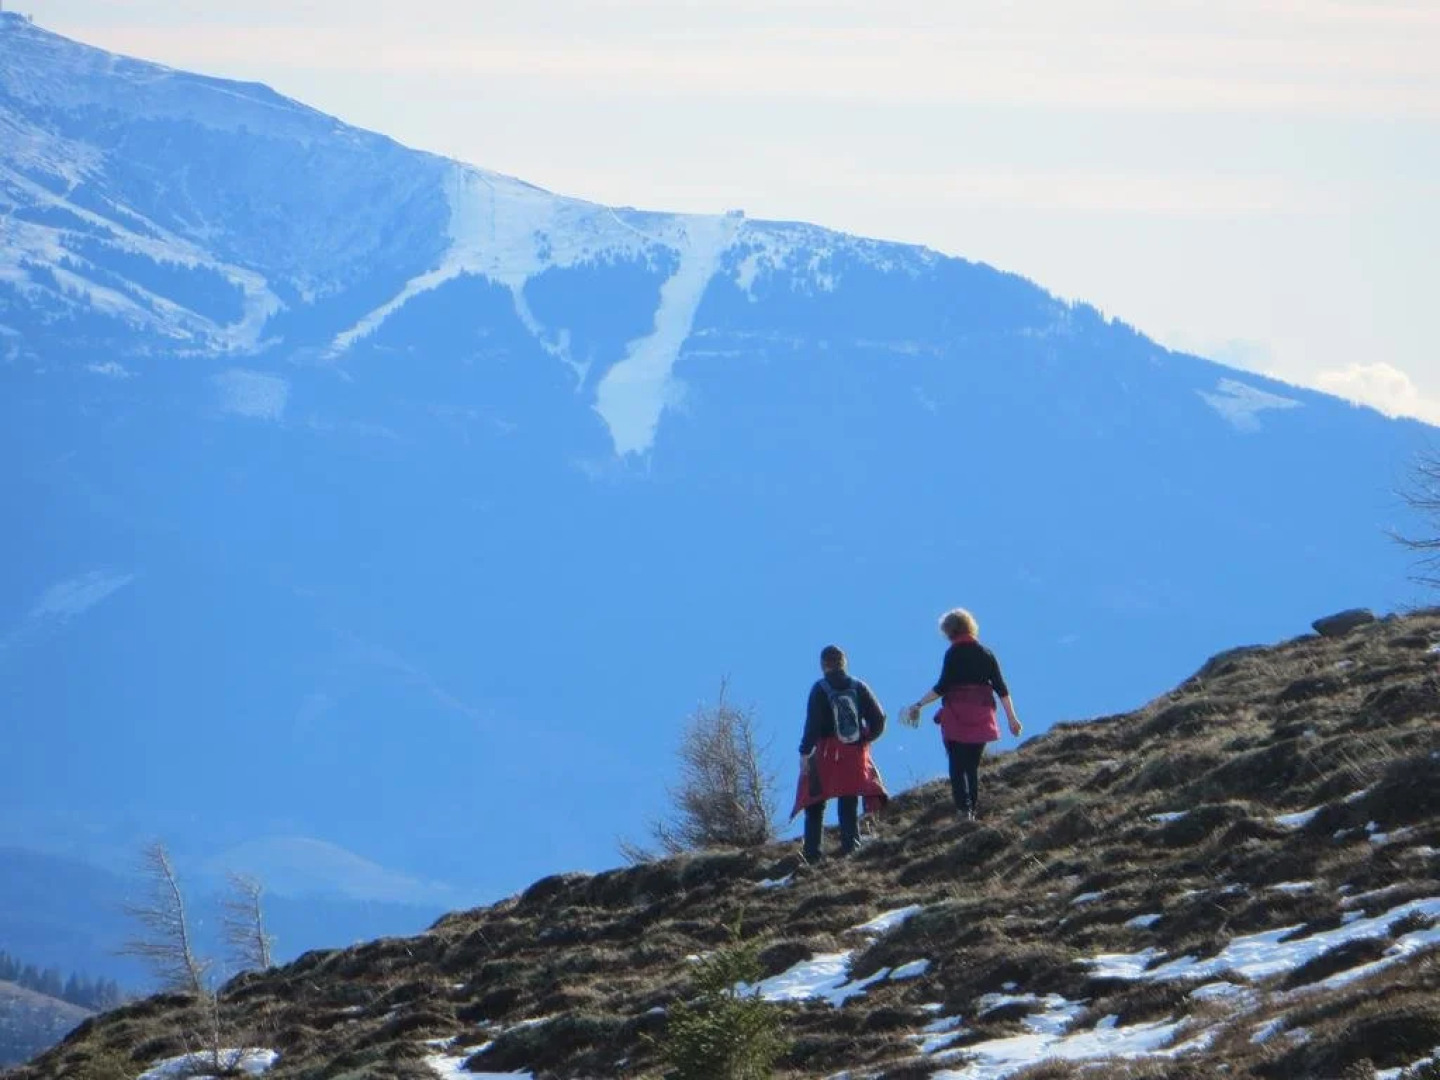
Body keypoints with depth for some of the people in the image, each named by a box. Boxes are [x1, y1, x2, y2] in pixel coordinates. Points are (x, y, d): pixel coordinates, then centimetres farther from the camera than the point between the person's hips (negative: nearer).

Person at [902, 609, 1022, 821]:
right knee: (973, 767, 13)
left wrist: (919, 705, -3)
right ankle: (973, 810, 9)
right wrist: (1012, 718, 10)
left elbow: (942, 687, -11)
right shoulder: (986, 654, 7)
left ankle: (963, 809, -13)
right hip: (981, 719, 4)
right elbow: (1001, 688, 5)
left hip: (956, 718, -4)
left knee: (957, 767, 0)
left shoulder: (953, 653, -7)